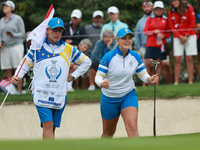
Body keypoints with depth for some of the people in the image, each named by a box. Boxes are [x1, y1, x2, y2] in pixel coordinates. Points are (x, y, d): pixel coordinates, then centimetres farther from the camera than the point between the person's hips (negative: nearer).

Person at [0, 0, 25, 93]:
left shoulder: (17, 19, 0)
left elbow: (22, 34, -3)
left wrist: (13, 35, -21)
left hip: (16, 46, -5)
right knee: (8, 71, 2)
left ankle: (19, 91, -6)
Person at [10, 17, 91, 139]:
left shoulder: (68, 49, 8)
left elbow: (86, 62, 21)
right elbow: (25, 65, 11)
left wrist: (73, 76, 12)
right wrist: (17, 77, -8)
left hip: (60, 95, 3)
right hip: (41, 93, -3)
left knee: (52, 128, 6)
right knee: (48, 125, -18)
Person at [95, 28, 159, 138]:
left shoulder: (135, 57, -3)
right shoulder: (108, 57, -15)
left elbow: (143, 74, 5)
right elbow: (98, 76, -16)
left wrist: (150, 79, -19)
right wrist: (102, 83, -41)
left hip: (129, 96, 1)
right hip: (109, 98, -1)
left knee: (132, 126, -22)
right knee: (108, 132, 13)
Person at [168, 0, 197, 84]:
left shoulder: (188, 8, -4)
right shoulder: (171, 11, 2)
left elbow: (192, 23, -2)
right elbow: (172, 26, 2)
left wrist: (186, 36, -9)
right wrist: (180, 37, -10)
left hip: (189, 35, -1)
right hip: (177, 37, 1)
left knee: (189, 58, -6)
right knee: (178, 59, -6)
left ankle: (190, 81, -7)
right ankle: (176, 82, -6)